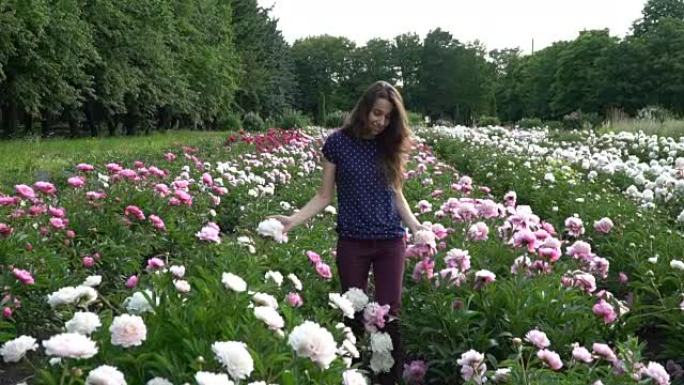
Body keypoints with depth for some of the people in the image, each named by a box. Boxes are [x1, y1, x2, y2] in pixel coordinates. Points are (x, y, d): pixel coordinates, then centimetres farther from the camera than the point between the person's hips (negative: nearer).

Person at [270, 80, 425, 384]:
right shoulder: (338, 143, -3)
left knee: (389, 314, 1)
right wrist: (293, 220, -13)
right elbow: (324, 196, 0)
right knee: (354, 315, 7)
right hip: (352, 243, -2)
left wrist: (417, 228, 1)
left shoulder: (390, 146, 5)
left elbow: (396, 195, 12)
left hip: (391, 242, 2)